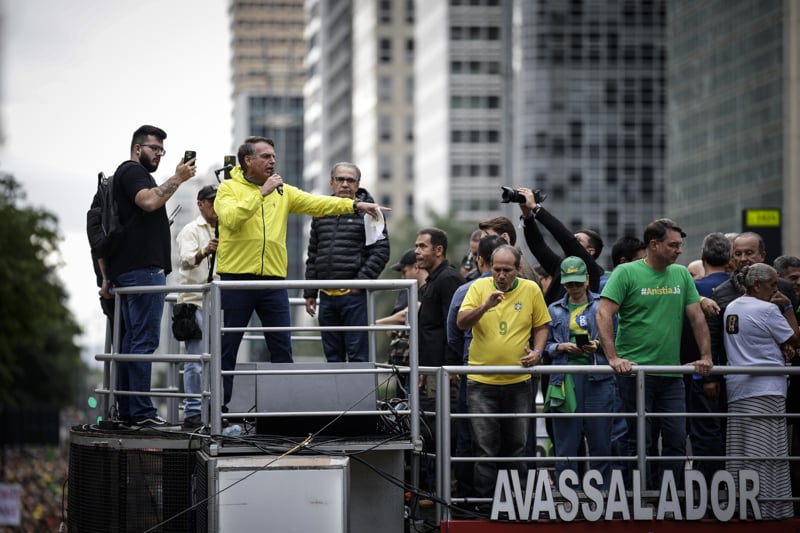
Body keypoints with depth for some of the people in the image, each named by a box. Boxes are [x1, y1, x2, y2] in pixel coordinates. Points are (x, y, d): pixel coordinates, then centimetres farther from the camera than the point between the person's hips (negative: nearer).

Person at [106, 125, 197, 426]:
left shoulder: (132, 174, 27)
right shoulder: (132, 171, -5)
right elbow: (149, 201, -24)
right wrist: (178, 178, -18)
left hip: (128, 271, 11)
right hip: (143, 267, -11)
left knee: (132, 339, 10)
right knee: (144, 340, -13)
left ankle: (126, 410, 10)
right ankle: (141, 411, -16)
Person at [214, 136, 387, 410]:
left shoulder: (283, 191, 13)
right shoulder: (229, 188, 0)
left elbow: (318, 203, 5)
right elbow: (231, 218, -17)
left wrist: (355, 205, -7)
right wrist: (262, 192, -17)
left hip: (273, 279, 4)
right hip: (236, 278, -4)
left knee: (282, 347, 4)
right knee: (227, 347, 1)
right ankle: (220, 406, 7)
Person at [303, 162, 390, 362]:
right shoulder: (321, 214, 17)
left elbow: (381, 251, -5)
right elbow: (313, 255, 21)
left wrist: (362, 281, -13)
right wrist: (310, 292, 16)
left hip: (355, 294, -6)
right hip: (327, 296, 6)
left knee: (358, 355, -7)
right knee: (333, 355, 9)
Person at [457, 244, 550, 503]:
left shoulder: (531, 290, 2)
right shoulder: (479, 287, -1)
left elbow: (541, 326, 12)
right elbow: (462, 322, -10)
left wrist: (537, 352, -5)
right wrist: (485, 305, -25)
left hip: (518, 382, 2)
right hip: (482, 381, -2)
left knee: (517, 445, 9)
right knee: (484, 446, -2)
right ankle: (484, 499, 3)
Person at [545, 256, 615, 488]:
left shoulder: (602, 305, 9)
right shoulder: (555, 310, 15)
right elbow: (545, 345, 13)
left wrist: (598, 345, -10)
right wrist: (563, 347, -5)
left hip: (598, 379, -1)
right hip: (566, 379, 1)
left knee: (600, 440, -2)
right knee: (566, 443, 0)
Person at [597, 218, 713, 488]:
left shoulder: (681, 274, 11)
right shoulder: (626, 273, -4)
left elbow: (697, 317, 14)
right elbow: (604, 314, -10)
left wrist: (706, 356, 6)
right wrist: (613, 357, -18)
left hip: (671, 374, 5)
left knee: (676, 439, 1)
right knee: (640, 441, -1)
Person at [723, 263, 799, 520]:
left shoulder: (731, 308, 14)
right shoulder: (767, 310, -11)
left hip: (737, 390, 8)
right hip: (765, 389, -8)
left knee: (740, 453, 7)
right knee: (766, 453, -6)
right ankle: (767, 506, -8)